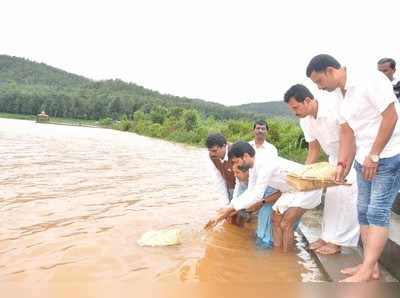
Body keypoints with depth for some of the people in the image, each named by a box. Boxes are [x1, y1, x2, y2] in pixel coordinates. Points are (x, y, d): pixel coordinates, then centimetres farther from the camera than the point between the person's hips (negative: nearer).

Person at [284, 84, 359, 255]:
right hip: (335, 158, 7)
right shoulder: (305, 121, -7)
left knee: (345, 195, -8)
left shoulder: (335, 109, -31)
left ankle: (338, 241, 1)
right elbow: (314, 149, 2)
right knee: (331, 195, 8)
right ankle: (328, 236, 17)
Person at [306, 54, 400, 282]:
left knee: (377, 212, -7)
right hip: (364, 159, 8)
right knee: (364, 211, 8)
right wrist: (343, 163, 4)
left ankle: (366, 271, -2)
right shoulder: (340, 94, 10)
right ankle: (371, 266, 17)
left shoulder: (369, 80, -15)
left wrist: (373, 156, -17)